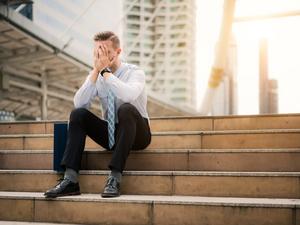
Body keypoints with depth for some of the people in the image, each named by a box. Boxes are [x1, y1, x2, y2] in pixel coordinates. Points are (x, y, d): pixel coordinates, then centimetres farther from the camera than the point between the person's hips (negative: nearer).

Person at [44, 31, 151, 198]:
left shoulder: (135, 72, -11)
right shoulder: (96, 76, 1)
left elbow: (129, 96, -35)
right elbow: (79, 103, -15)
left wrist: (106, 72, -28)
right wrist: (96, 71, -21)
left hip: (136, 134, -4)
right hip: (111, 133, 4)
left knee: (126, 109, -35)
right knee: (78, 114, -18)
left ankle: (115, 178, -36)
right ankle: (71, 179, -25)